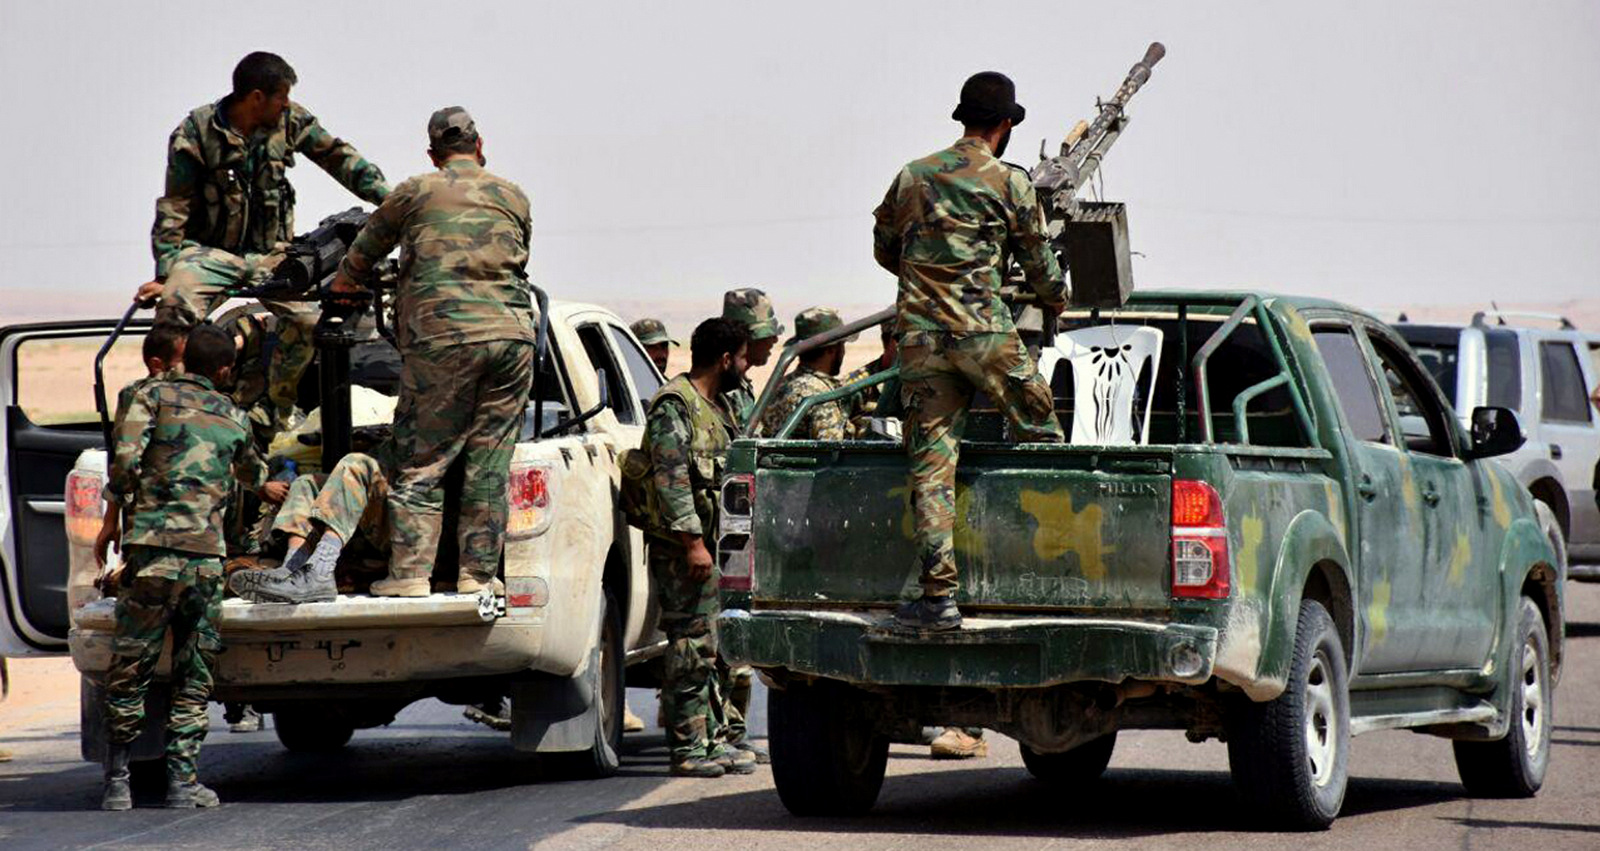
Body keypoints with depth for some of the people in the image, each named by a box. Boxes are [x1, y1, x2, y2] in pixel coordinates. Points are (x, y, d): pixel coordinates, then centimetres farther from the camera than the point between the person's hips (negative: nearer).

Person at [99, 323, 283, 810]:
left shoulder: (156, 396, 6)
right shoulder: (233, 417, 18)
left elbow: (125, 457, -9)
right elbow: (249, 466, 41)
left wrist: (127, 501, 10)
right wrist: (263, 488, 64)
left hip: (152, 549, -2)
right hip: (205, 552, 2)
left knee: (129, 669, 4)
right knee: (194, 674, 10)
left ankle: (117, 780, 5)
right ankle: (182, 779, 6)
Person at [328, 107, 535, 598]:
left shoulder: (415, 194, 9)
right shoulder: (513, 198, 16)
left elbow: (365, 249, 21)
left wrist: (345, 283, 41)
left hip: (443, 337, -3)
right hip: (512, 334, 3)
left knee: (421, 463, 1)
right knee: (489, 463, 6)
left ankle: (410, 571, -5)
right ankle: (478, 572, 5)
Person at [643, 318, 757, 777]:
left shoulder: (712, 407, 19)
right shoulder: (674, 405, -12)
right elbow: (671, 478, -20)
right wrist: (692, 541, -24)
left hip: (710, 549, 10)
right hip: (683, 550, -10)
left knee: (709, 651, 12)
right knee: (691, 649, -8)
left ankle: (712, 741, 16)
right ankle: (687, 748, -6)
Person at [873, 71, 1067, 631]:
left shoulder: (911, 178, 12)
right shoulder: (1009, 183, -1)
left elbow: (884, 250, 23)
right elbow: (1039, 261, 8)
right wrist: (1056, 300, 30)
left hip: (919, 338, 4)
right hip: (984, 333, -4)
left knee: (930, 468, 1)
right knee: (1042, 438, 13)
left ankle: (940, 596, -4)